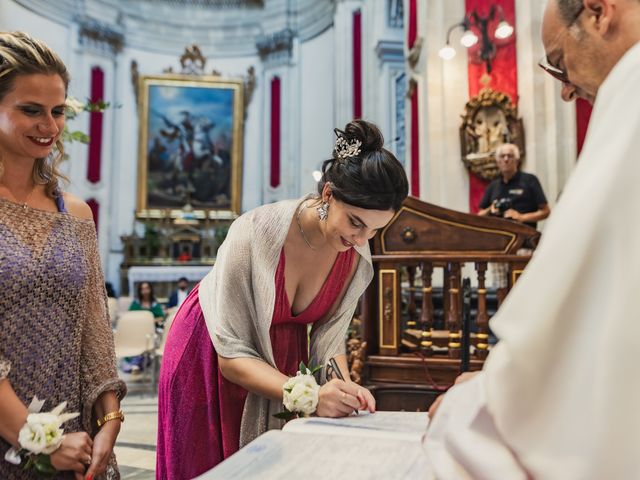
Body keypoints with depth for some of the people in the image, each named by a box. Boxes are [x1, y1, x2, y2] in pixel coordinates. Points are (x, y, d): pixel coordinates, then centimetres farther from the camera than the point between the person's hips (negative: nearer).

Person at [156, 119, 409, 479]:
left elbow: (329, 339, -8)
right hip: (210, 354, -3)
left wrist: (345, 389, -28)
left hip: (284, 355, 4)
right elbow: (231, 356, -27)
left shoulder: (357, 257, -17)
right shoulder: (255, 233, -33)